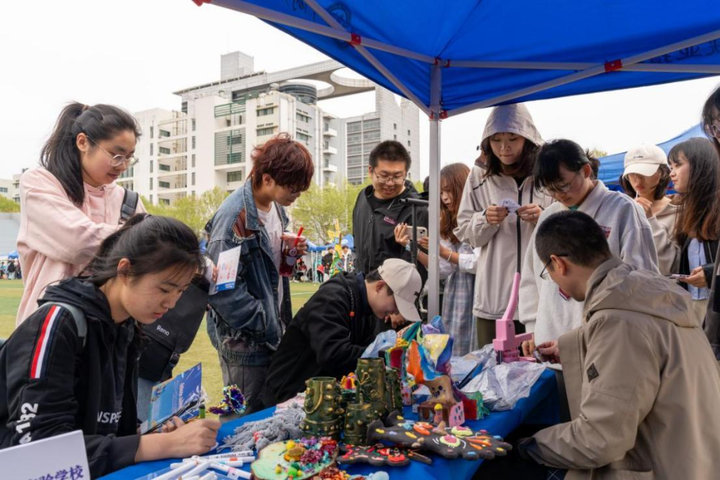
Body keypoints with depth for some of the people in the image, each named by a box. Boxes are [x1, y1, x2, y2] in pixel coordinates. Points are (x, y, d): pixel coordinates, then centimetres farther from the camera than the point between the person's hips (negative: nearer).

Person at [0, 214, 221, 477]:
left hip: (98, 471, 6)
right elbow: (40, 449, -25)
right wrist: (166, 444, -27)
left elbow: (110, 427, 6)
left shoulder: (126, 329, 2)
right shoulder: (58, 323, -19)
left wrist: (160, 434, -12)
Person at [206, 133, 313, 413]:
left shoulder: (276, 207, 6)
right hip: (244, 338, -8)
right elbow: (224, 289, -24)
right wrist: (268, 324, -18)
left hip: (272, 333, 8)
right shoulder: (235, 216, -21)